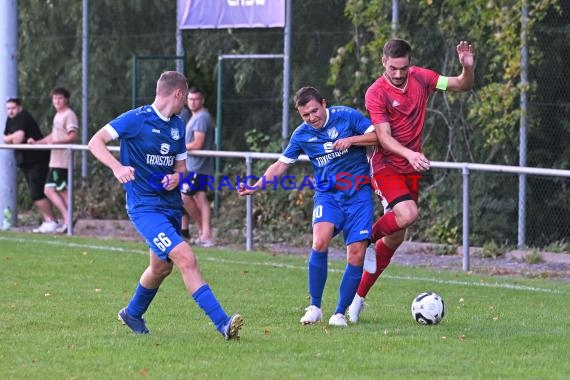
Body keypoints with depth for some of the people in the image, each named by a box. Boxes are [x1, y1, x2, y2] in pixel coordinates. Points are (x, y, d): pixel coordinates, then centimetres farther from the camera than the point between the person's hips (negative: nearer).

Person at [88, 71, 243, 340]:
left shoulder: (177, 125, 10)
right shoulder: (136, 119, -11)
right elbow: (95, 142, -11)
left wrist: (177, 177, -5)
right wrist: (117, 167, -29)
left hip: (171, 204, 8)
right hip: (144, 205, -8)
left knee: (161, 267, 20)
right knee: (186, 259, -19)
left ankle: (133, 314, 47)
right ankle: (223, 323, -24)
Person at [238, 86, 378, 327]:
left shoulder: (347, 116, -4)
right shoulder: (302, 135, 3)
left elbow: (378, 136, -1)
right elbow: (281, 165, 11)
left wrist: (351, 140, -15)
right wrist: (256, 186, 0)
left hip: (359, 192, -1)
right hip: (327, 194, 1)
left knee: (357, 253, -10)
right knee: (320, 241, -26)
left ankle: (340, 312, 4)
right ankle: (314, 307, -13)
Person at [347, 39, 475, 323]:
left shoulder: (421, 78, 0)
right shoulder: (376, 93, -15)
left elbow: (462, 85, 6)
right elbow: (384, 137, -21)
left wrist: (468, 67, -16)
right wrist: (410, 154, -37)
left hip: (412, 169, 5)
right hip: (386, 168, -5)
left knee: (395, 238, 7)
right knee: (407, 215, -31)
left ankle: (359, 295, 19)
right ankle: (367, 238, -1)